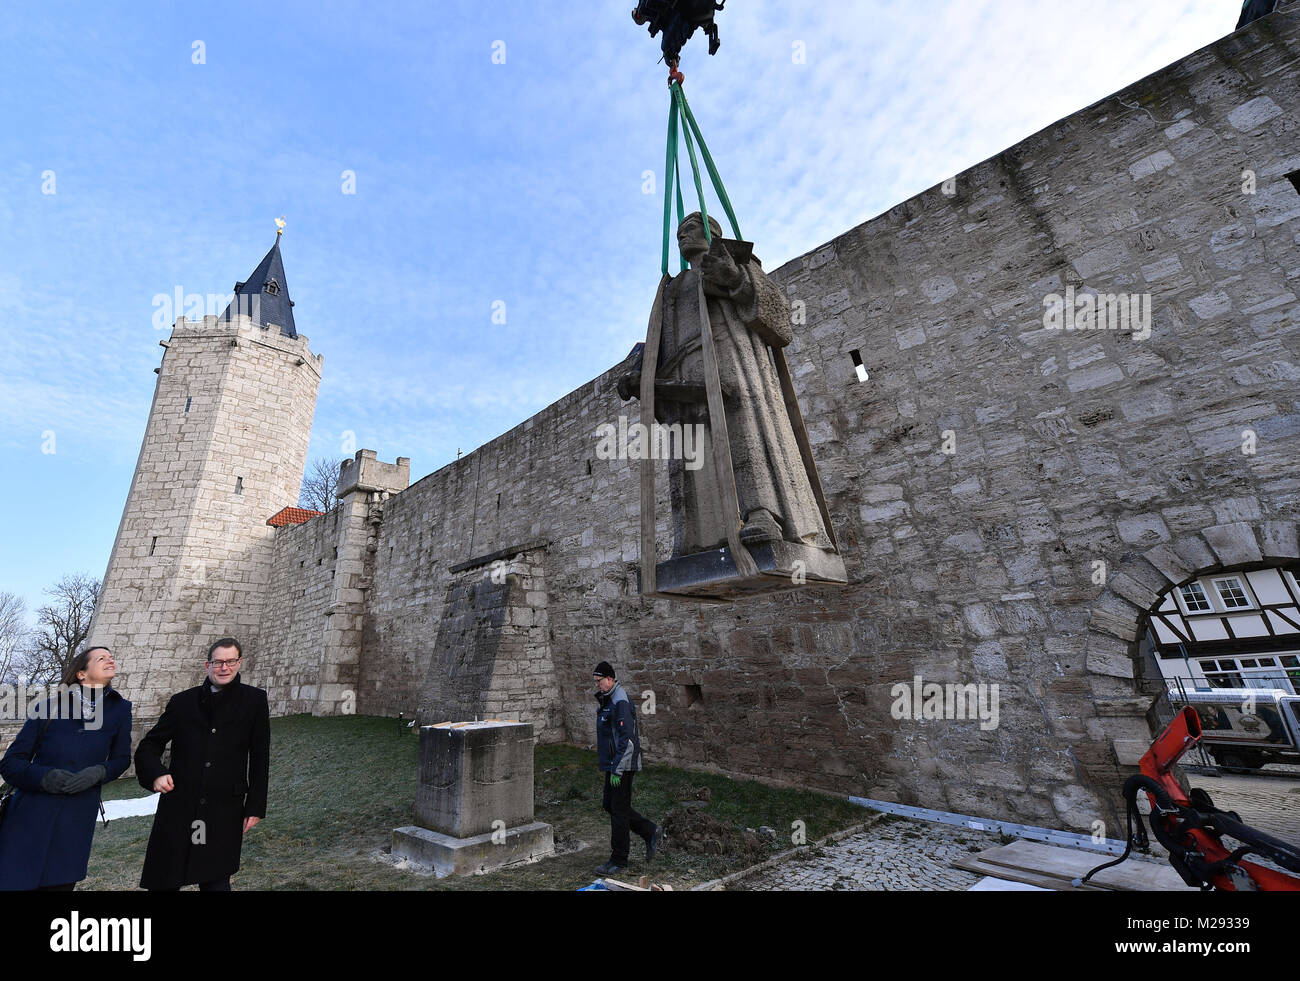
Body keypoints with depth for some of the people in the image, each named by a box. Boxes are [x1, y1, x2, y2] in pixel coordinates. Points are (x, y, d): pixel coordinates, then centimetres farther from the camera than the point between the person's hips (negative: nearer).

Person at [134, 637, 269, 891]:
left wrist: (255, 807, 0)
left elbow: (260, 759, 1)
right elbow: (149, 745, 12)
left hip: (224, 813, -2)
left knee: (216, 882, 5)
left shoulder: (255, 701, -1)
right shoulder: (183, 702, 4)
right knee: (163, 881, 12)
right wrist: (155, 773, -8)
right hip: (179, 809, 2)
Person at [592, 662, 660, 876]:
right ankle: (651, 832, 26)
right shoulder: (607, 700, 11)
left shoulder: (620, 703, -22)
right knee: (609, 805, 16)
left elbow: (628, 740, -26)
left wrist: (617, 770, -24)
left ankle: (619, 862, 15)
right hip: (612, 764, 10)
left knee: (619, 811, 1)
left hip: (622, 766, -10)